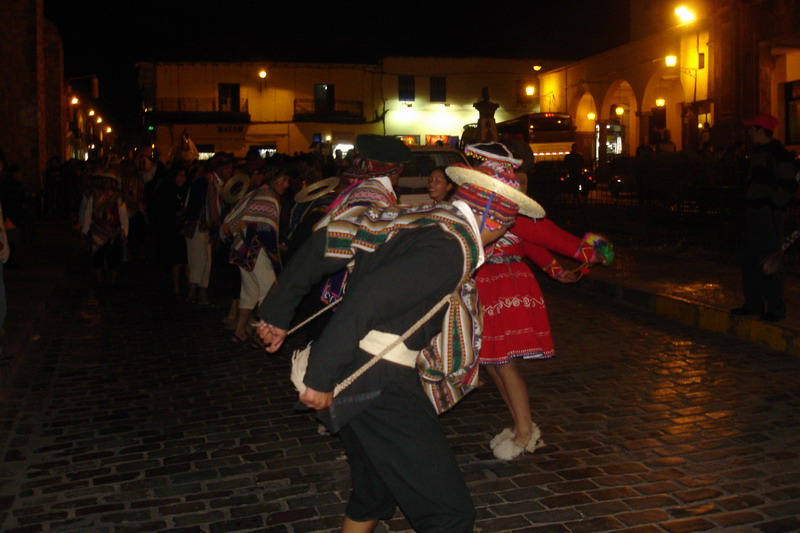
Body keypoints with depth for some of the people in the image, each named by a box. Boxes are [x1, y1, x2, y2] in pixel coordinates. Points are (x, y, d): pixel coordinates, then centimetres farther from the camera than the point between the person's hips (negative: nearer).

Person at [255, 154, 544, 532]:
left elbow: (323, 244, 13)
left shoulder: (416, 217, 11)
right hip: (379, 385, -10)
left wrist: (276, 314, 19)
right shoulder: (452, 245, -16)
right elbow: (366, 300, -27)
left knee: (374, 494, 27)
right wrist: (319, 379, -21)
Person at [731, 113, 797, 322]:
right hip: (754, 215, 10)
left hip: (769, 215, -10)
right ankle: (753, 304, 21)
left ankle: (775, 307, -3)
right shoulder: (759, 152, 18)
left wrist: (773, 207, -16)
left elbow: (788, 185, -17)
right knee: (749, 260, 12)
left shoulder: (777, 153, -12)